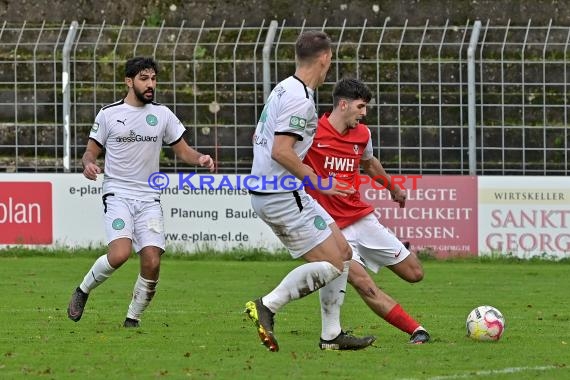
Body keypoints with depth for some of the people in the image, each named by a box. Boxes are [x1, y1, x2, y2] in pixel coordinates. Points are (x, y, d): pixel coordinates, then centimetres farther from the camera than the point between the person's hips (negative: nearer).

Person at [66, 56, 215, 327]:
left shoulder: (162, 114, 9)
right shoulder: (109, 114, 3)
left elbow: (182, 150, 13)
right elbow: (91, 152, 8)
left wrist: (200, 159, -9)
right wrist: (88, 164, -15)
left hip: (149, 199, 3)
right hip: (118, 195, -3)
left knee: (152, 263, -11)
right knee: (120, 254, -25)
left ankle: (133, 319, 8)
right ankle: (83, 290, 2)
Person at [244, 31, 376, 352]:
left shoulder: (283, 90, 13)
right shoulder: (300, 99, -18)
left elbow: (258, 137, 23)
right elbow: (281, 151, -26)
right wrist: (317, 181, -17)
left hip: (268, 191, 10)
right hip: (283, 196, -10)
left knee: (343, 252, 11)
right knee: (331, 264, -9)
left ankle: (332, 335, 12)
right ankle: (267, 306, -12)